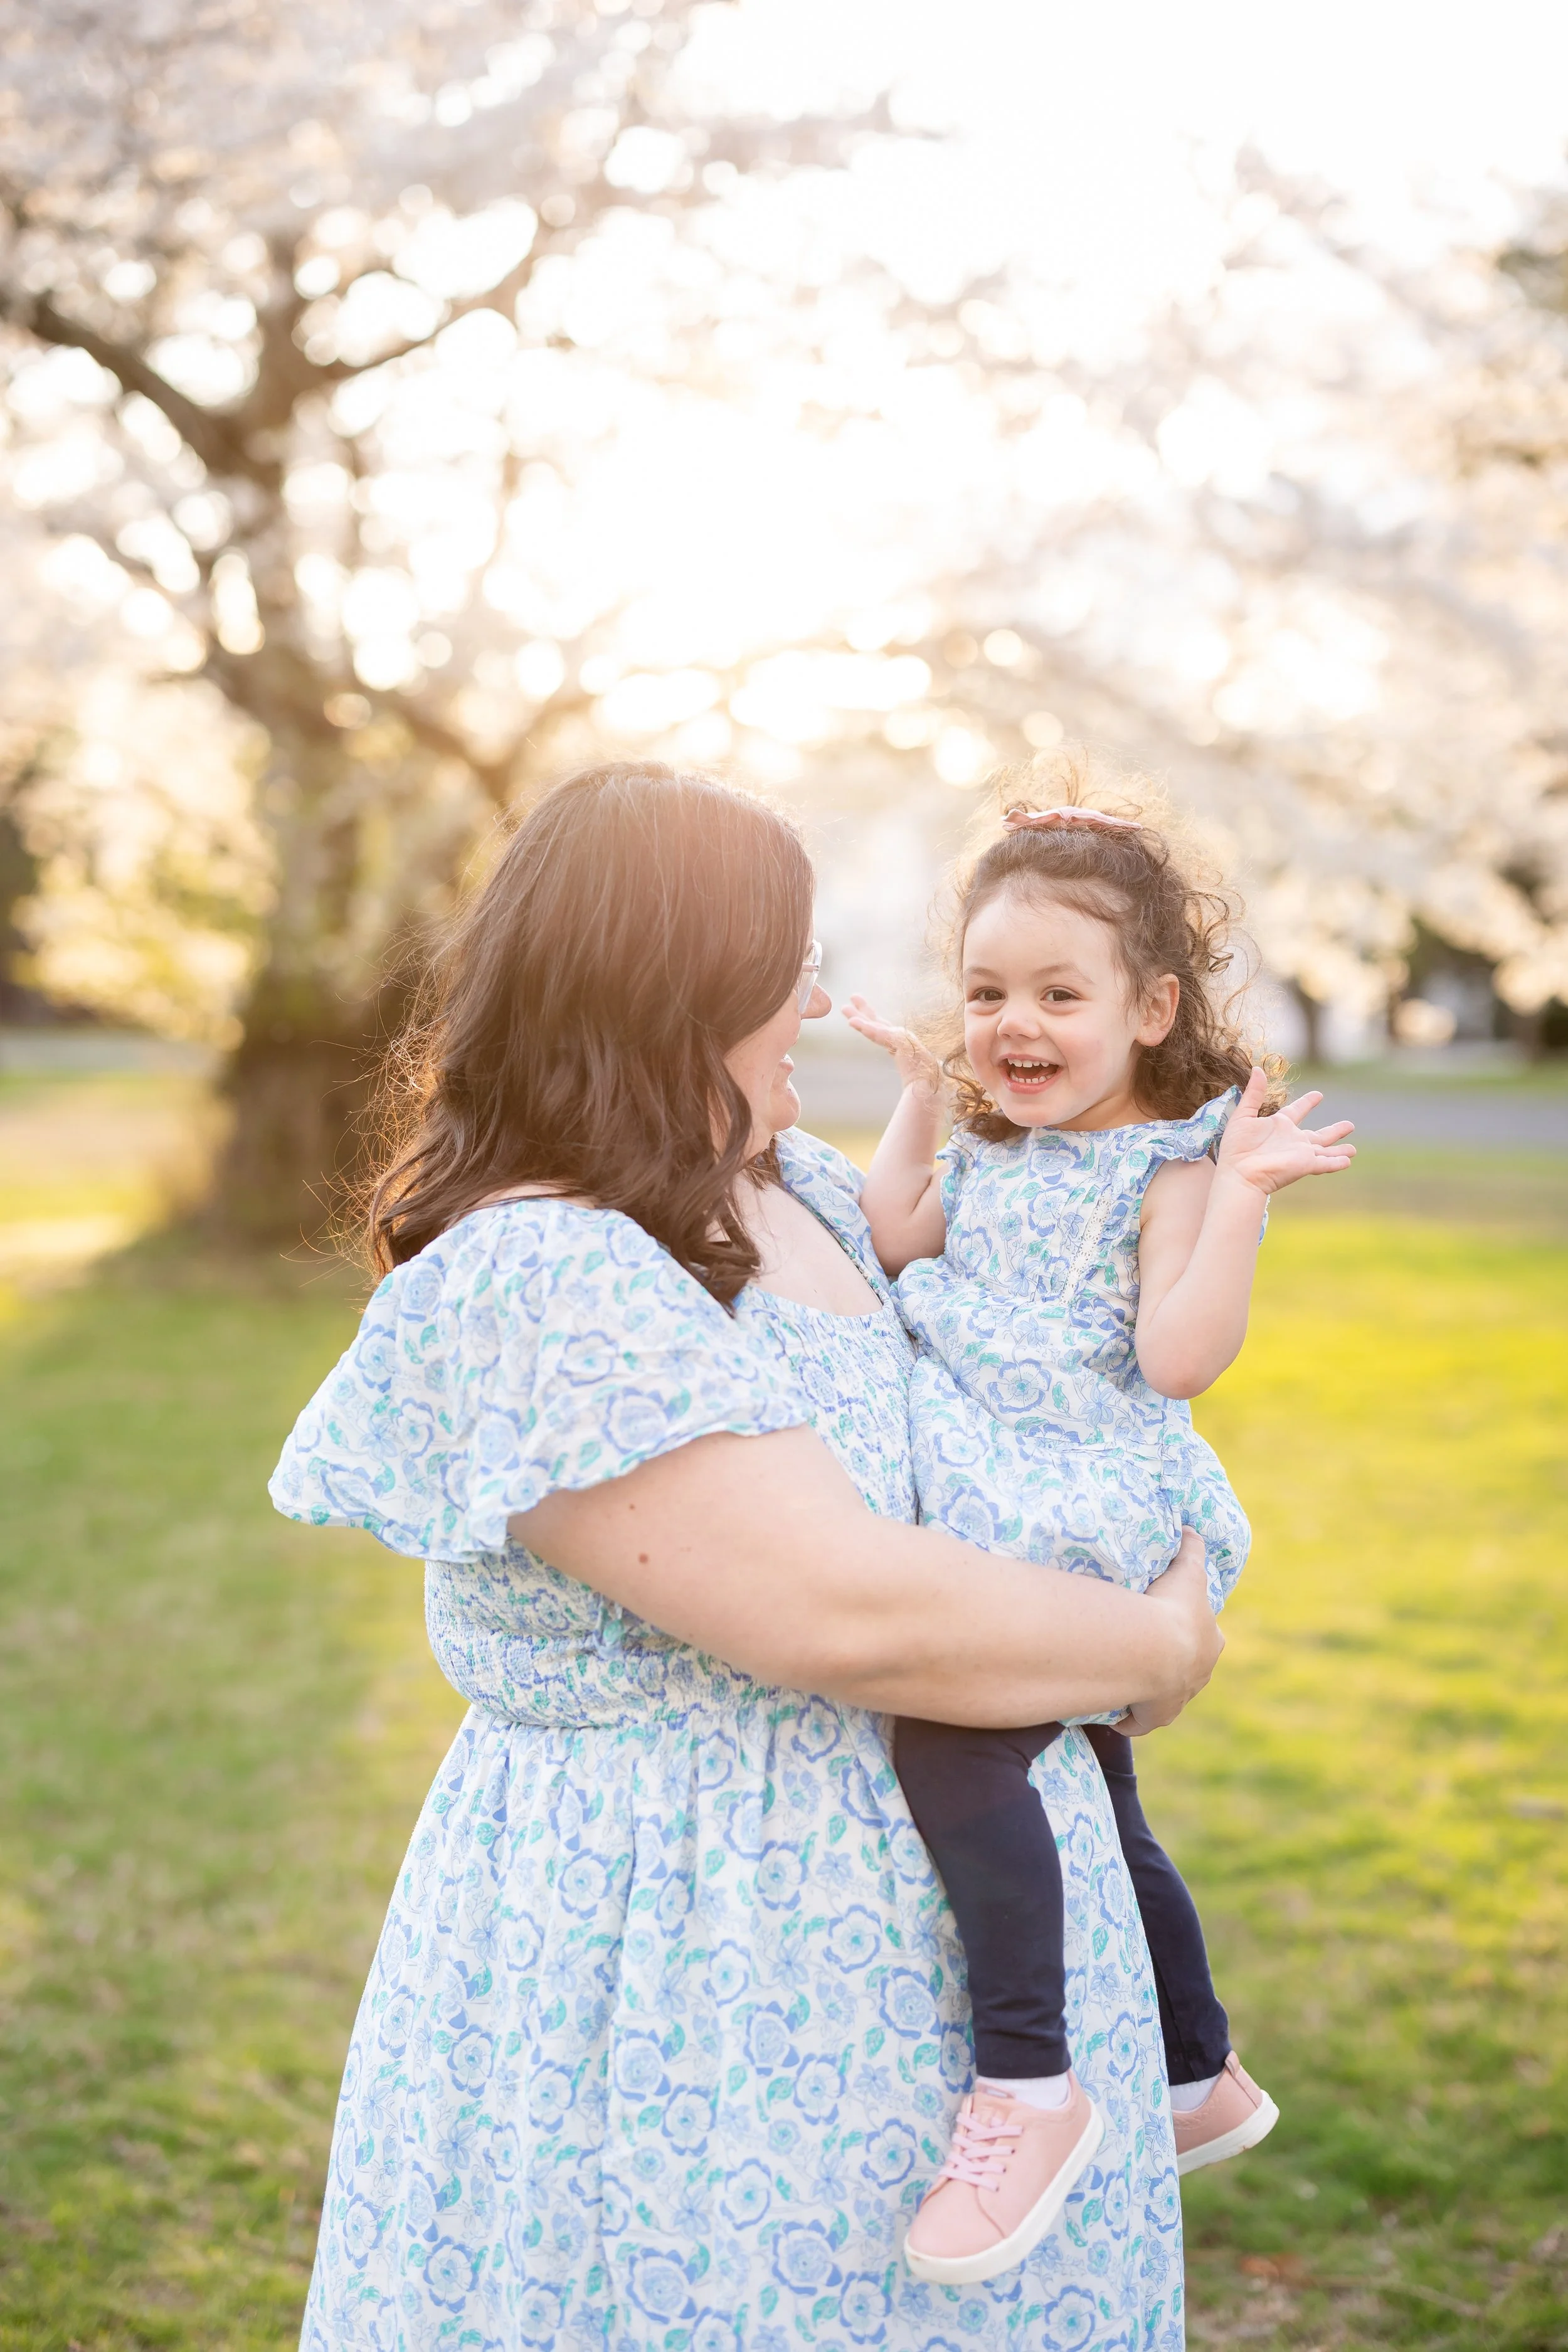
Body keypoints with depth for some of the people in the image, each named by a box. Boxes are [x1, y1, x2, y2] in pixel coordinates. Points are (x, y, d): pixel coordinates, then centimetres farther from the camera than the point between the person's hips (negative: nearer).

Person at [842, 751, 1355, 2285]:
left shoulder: (1172, 1167, -9)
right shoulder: (989, 1155, 15)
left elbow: (1179, 1356, -19)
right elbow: (883, 1250, 14)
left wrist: (1241, 1194, -22)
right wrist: (918, 1105, 15)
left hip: (1088, 1517, -9)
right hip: (982, 1510, 9)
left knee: (949, 1732, -32)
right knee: (1092, 1814, 20)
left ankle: (1030, 2086, -25)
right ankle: (1201, 2081, 39)